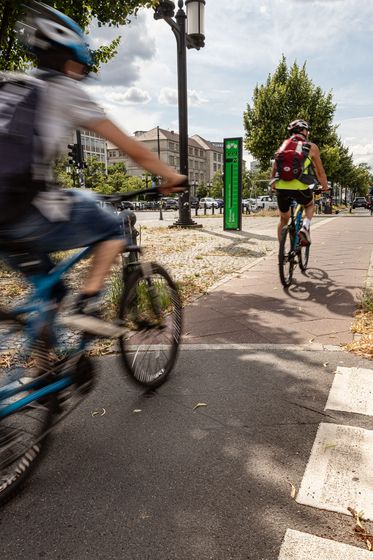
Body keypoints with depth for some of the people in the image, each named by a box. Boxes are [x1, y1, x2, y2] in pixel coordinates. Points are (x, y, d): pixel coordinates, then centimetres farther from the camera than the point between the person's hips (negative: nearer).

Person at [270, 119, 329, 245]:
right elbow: (320, 171, 17)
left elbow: (274, 167, 21)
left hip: (281, 187, 3)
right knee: (310, 205, 31)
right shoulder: (311, 147, 12)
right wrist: (325, 186, 32)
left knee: (283, 219, 23)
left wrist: (273, 184, 33)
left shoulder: (284, 145, 20)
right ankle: (305, 227, 4)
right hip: (300, 187, -2)